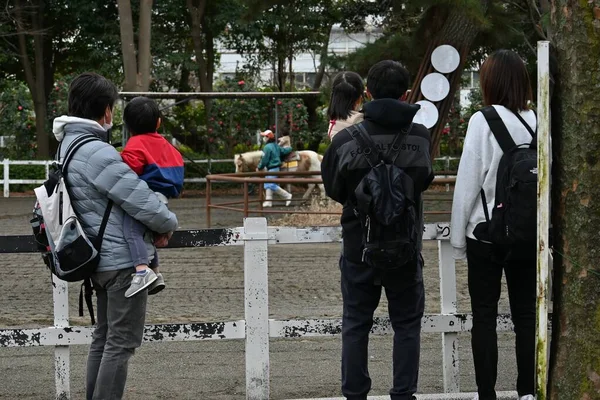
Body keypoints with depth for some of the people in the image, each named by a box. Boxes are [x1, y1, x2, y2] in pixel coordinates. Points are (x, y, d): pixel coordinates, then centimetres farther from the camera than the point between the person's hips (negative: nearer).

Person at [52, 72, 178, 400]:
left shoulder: (68, 145, 9)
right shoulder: (98, 153, -22)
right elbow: (143, 202, -21)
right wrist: (169, 224, 0)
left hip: (100, 259, 10)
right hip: (124, 259, -10)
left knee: (104, 337, 18)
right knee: (122, 343, -4)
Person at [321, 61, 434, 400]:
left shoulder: (347, 140, -12)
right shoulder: (420, 137, -10)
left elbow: (334, 189, -1)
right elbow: (425, 180, 2)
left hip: (359, 245, 0)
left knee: (356, 324, 11)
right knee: (407, 324, 12)